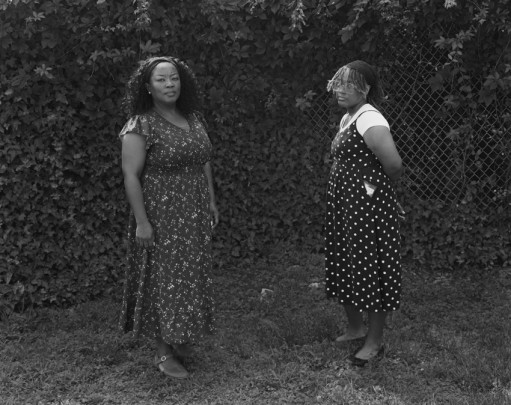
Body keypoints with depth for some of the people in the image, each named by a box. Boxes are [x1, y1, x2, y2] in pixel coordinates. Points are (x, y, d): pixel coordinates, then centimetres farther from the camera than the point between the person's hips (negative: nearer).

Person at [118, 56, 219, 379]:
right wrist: (141, 222, -19)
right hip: (161, 216, -7)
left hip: (193, 215, 7)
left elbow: (204, 162, 15)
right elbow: (131, 175, -16)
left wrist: (211, 202, 13)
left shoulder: (193, 118, 7)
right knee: (165, 279, 0)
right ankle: (164, 353, 12)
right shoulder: (141, 126, -14)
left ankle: (181, 339, 27)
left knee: (191, 275, 12)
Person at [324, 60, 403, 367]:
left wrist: (378, 184, -9)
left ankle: (375, 341, 15)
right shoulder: (347, 118, 12)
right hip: (344, 205, 10)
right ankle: (356, 327, 35)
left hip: (369, 206, -10)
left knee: (370, 269, 1)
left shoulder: (370, 120, -18)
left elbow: (394, 165, -27)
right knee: (345, 266, 17)